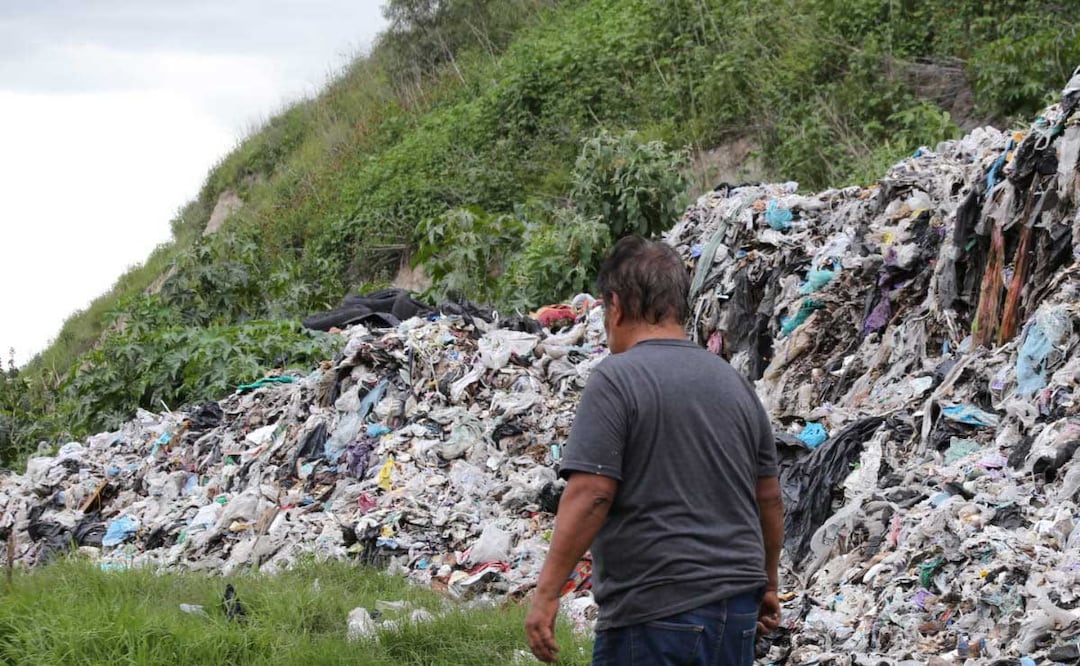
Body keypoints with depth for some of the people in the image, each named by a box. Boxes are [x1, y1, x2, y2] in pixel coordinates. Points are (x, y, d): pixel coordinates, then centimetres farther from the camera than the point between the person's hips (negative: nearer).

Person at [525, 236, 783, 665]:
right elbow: (769, 499, 17)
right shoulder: (735, 383, 12)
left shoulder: (616, 380, -9)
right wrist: (766, 584, 29)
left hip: (654, 615, -7)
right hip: (738, 610, 7)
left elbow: (589, 495, -17)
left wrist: (546, 592, -13)